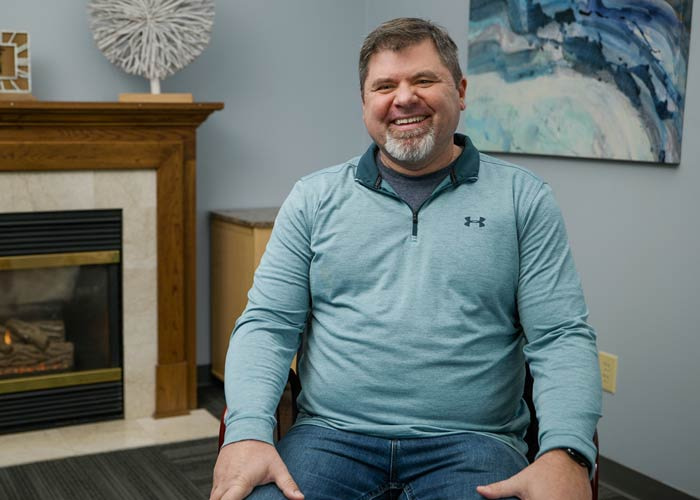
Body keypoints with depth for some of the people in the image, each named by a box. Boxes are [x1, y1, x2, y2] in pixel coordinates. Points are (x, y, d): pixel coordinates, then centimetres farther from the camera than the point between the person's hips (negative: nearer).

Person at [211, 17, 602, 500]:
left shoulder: (524, 199, 5)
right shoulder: (315, 197, 9)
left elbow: (561, 337, 0)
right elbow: (267, 324, 4)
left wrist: (565, 453, -17)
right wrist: (247, 432, -13)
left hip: (471, 441, 0)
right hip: (331, 435, 1)